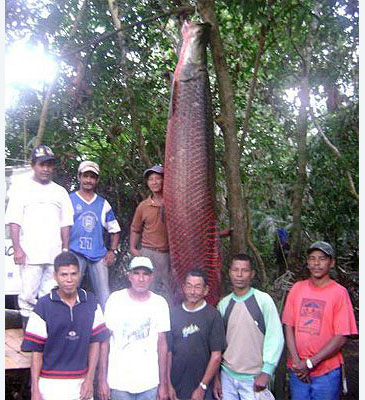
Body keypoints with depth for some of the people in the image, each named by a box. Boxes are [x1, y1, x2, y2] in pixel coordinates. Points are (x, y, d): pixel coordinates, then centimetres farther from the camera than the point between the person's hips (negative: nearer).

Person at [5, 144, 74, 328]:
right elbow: (14, 222, 0)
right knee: (28, 295, -4)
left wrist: (66, 249, 9)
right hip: (30, 254, -3)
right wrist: (17, 249, -9)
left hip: (55, 254, 3)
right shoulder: (21, 189, 6)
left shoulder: (60, 192, 16)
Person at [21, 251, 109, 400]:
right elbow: (36, 351, -5)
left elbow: (95, 342, 5)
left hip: (81, 383, 2)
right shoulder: (44, 306, -8)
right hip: (51, 384, -2)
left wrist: (89, 379, 1)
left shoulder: (91, 302, 0)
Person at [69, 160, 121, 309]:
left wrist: (112, 251, 8)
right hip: (75, 254, -2)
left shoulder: (103, 204, 16)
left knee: (104, 296, 2)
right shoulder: (69, 200, 6)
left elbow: (114, 229, 20)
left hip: (98, 255, 3)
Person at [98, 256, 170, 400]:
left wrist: (163, 384, 2)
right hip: (118, 383, -1)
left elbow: (162, 343, 3)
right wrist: (102, 380, -5)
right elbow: (105, 341, -2)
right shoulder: (115, 299, -5)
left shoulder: (160, 303, -1)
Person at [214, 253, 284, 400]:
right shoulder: (223, 304, 2)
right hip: (227, 376, 3)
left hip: (254, 379, -3)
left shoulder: (263, 300, -10)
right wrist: (216, 376, 9)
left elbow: (275, 337, -10)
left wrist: (266, 372, -13)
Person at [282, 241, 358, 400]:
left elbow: (341, 337, -10)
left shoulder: (339, 292, -9)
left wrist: (310, 363, -12)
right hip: (297, 370, 3)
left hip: (326, 372, -3)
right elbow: (288, 326, 2)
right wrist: (297, 361, -8)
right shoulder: (297, 288, 2)